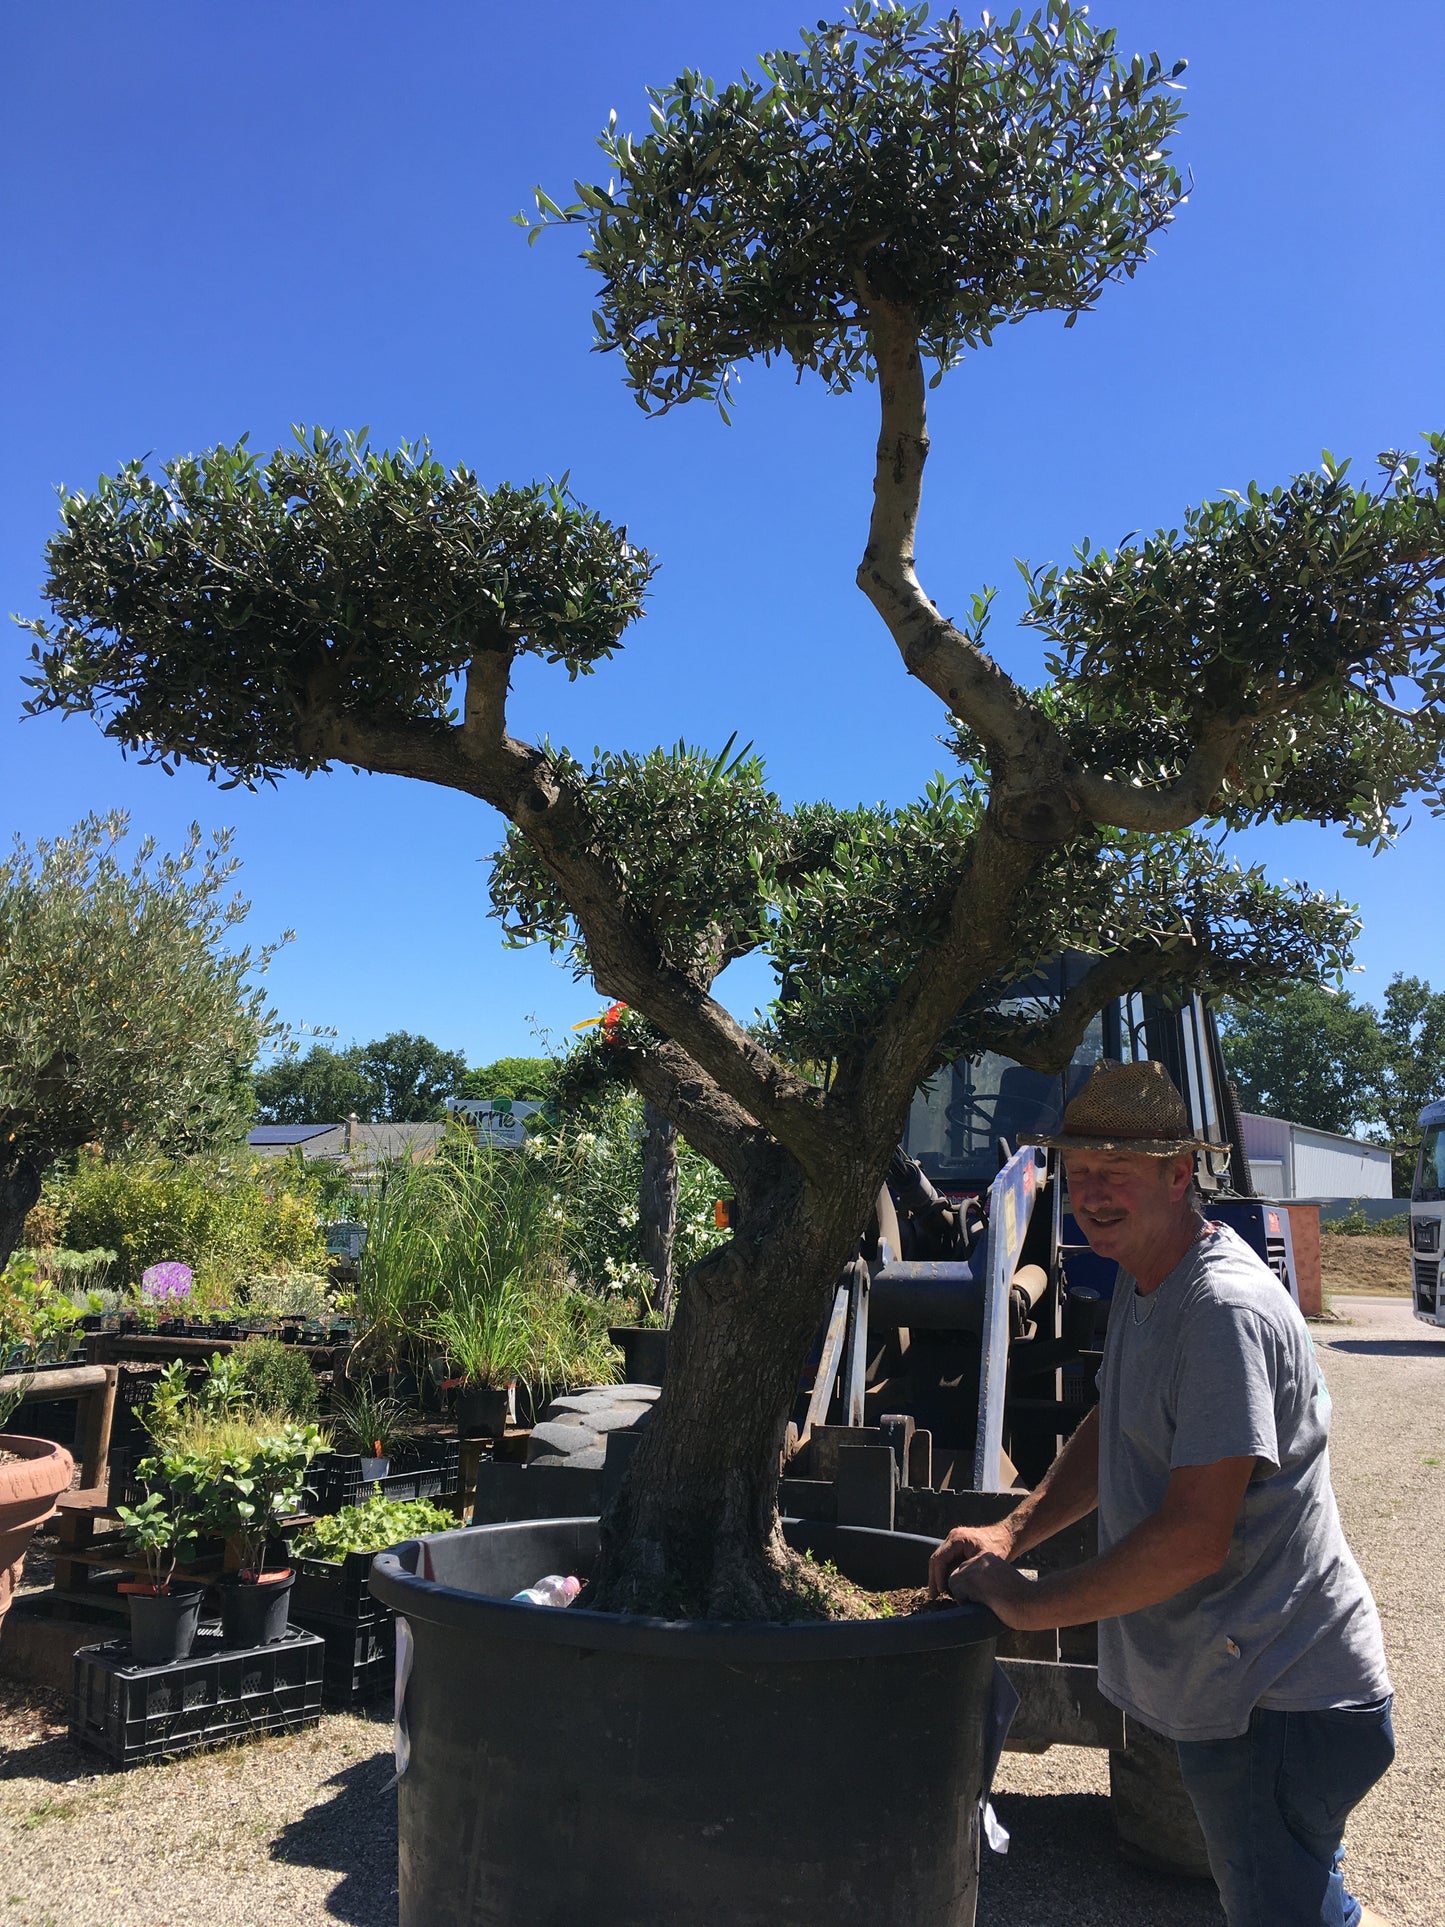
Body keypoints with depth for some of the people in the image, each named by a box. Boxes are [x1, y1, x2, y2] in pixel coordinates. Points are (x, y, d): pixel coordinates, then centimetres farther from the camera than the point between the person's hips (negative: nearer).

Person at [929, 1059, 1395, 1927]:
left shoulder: (1226, 1310, -27)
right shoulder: (1143, 1279, 6)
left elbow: (1195, 1536, -30)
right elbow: (1113, 1431, 16)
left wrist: (1028, 1601, -20)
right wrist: (1011, 1532, 2)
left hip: (1280, 1702, -10)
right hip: (1233, 1684, 10)